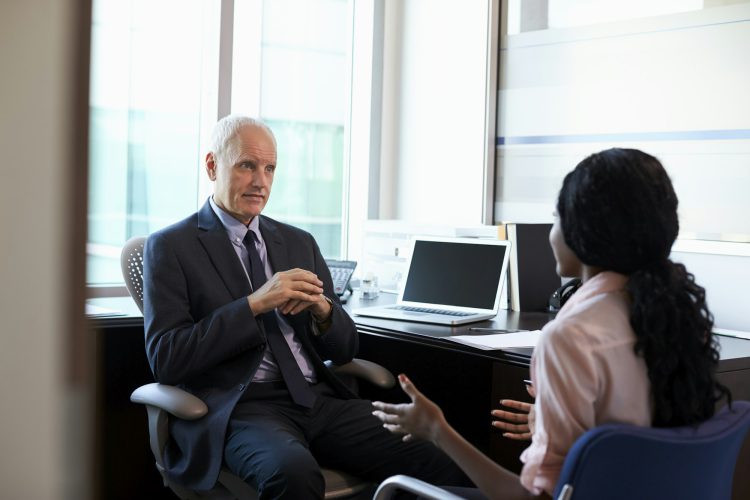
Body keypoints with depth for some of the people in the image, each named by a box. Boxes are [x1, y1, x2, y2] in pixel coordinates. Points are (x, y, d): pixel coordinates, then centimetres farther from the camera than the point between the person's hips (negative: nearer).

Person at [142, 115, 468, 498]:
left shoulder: (299, 242, 18)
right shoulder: (170, 247, 4)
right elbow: (165, 358, -8)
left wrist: (321, 308, -5)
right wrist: (254, 304, -15)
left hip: (319, 400, 5)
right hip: (239, 408, -4)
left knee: (446, 461, -18)